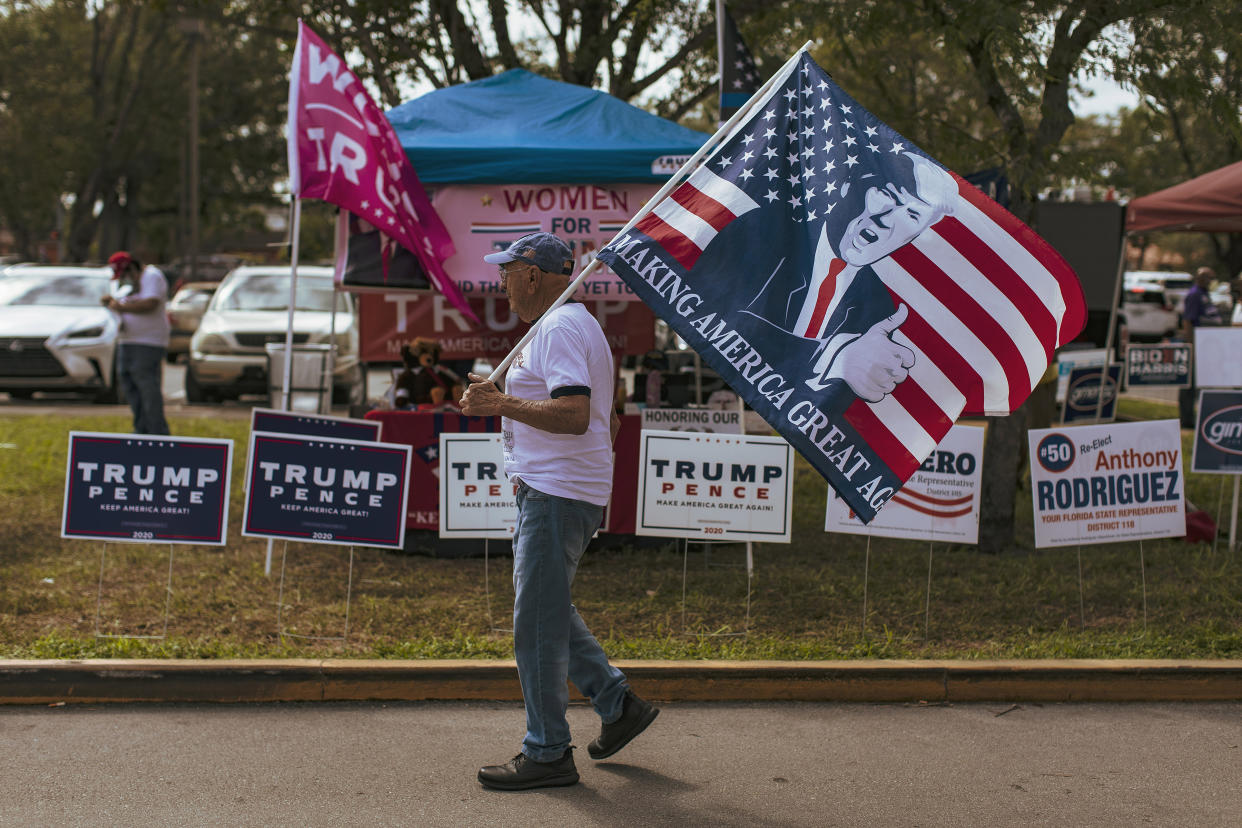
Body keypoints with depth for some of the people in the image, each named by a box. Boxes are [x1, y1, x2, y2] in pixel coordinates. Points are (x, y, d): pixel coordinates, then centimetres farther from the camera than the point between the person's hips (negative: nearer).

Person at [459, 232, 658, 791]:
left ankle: (547, 754, 0)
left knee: (537, 623, -6)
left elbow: (575, 414, -27)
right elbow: (606, 421, 26)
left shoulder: (560, 327, -14)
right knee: (547, 611, 19)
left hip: (557, 497, -11)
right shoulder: (570, 325, 20)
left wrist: (502, 403, -23)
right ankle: (618, 704, 23)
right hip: (548, 491, 11)